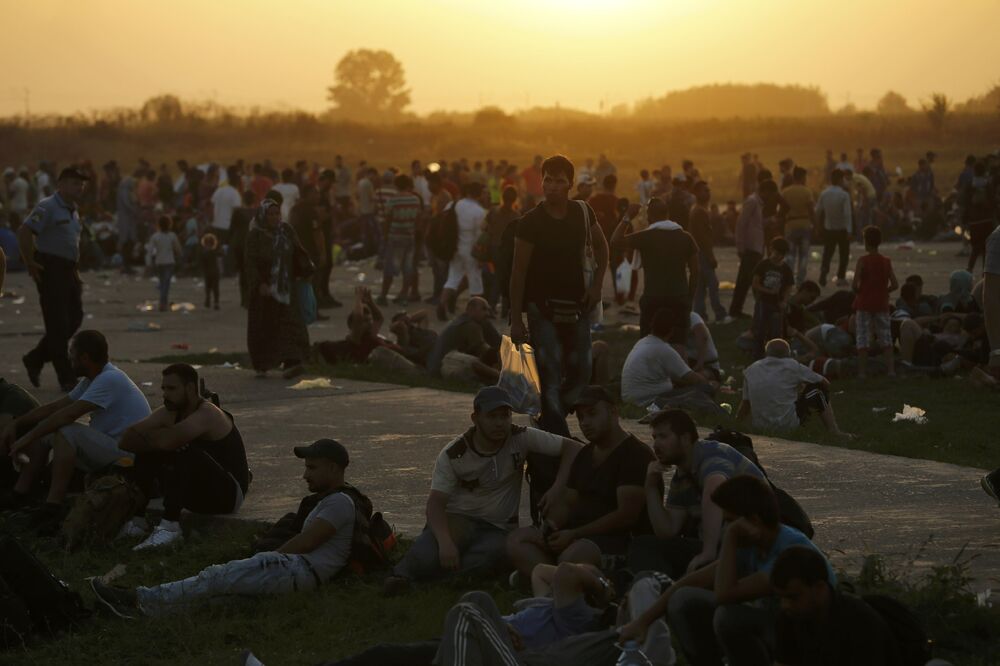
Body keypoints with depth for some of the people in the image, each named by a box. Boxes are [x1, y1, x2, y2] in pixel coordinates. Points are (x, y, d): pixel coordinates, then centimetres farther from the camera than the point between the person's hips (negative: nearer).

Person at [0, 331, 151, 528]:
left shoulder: (110, 379, -19)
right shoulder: (93, 380, 12)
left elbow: (68, 414, -23)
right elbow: (56, 406, 13)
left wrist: (28, 438, -19)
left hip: (128, 456, -10)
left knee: (66, 432, -30)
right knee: (42, 432, 5)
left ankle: (53, 506, -30)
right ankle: (20, 495, 0)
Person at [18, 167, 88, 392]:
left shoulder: (73, 211, 16)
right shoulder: (48, 207, -12)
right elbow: (24, 232, -21)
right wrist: (30, 263, -17)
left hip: (68, 270, 9)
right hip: (50, 270, -9)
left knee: (74, 318, 8)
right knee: (58, 323, -6)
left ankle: (35, 359, 21)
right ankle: (66, 379, -2)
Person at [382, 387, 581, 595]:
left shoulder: (521, 439, -8)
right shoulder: (453, 455, -11)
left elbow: (571, 448, -6)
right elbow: (436, 502, -17)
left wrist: (557, 487, -24)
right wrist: (445, 542, -36)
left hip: (499, 528, 3)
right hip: (458, 519, -3)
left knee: (490, 555, -36)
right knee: (426, 557, -39)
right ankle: (404, 574, -12)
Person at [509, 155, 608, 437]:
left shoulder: (582, 212, 1)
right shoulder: (531, 222, -10)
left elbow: (601, 247, 19)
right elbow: (519, 270, -8)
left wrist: (597, 284, 5)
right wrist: (516, 319, -10)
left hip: (576, 305, 4)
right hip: (542, 307, -4)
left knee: (580, 372, 5)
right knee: (551, 374, -9)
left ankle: (549, 421, 24)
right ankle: (558, 435, -8)